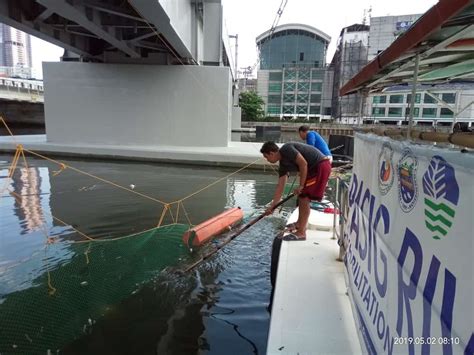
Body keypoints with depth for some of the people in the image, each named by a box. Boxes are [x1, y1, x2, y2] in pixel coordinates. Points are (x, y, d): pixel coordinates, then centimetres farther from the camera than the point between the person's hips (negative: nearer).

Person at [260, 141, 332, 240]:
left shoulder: (286, 149, -13)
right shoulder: (283, 164, 12)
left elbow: (303, 163, -20)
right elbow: (280, 186, 13)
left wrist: (301, 186, -15)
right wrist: (272, 206, 14)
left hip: (321, 165, -10)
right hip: (313, 168, 10)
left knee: (304, 198, -9)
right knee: (302, 196, 18)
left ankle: (301, 233, -5)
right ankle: (300, 223, 35)